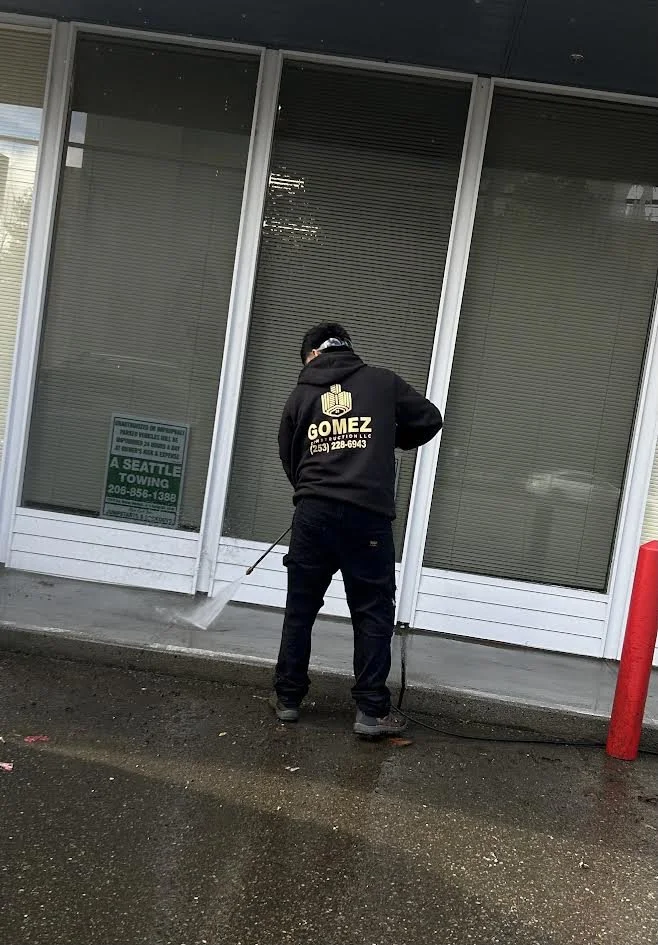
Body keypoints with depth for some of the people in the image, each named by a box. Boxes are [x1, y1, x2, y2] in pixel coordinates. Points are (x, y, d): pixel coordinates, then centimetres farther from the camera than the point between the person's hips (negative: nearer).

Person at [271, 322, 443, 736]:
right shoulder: (382, 382, 6)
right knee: (373, 612, 6)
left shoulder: (301, 395, 12)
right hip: (367, 515, -2)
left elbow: (289, 457, 15)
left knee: (301, 608, 14)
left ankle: (288, 697, 23)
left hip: (314, 512, 2)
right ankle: (372, 710, 9)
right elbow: (429, 419, 11)